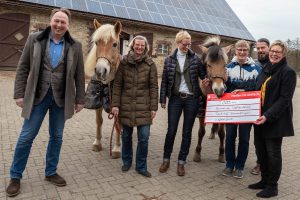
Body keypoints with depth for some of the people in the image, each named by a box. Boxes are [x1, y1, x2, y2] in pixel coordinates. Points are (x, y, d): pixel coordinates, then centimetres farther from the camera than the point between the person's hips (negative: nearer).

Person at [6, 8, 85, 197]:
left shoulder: (75, 46, 1)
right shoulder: (34, 40, 1)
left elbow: (79, 75, 3)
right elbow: (23, 68, 3)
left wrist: (79, 99, 1)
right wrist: (19, 94, -2)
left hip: (61, 98, 1)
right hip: (37, 96, -1)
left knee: (57, 137, 11)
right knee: (26, 137, 6)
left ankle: (51, 172, 29)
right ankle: (15, 176, 25)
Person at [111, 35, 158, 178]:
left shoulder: (150, 64, 1)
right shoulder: (124, 62, 2)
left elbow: (153, 86, -1)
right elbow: (117, 84, 1)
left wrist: (154, 107, -6)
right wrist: (115, 104, -6)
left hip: (144, 107, -1)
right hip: (126, 105, 1)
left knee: (144, 138, 1)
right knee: (126, 136, 14)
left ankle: (141, 166, 20)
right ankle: (126, 162, 34)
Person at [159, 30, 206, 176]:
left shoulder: (195, 58, 2)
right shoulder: (169, 60, 3)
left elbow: (204, 76, 5)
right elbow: (164, 81, 3)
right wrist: (162, 99, 0)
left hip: (191, 99, 0)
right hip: (175, 98, 0)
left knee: (187, 132, 7)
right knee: (171, 130, 4)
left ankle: (181, 162, 22)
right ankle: (166, 160, 23)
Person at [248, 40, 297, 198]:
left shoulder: (288, 72, -10)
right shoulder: (266, 69, 13)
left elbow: (284, 99, -17)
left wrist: (268, 116, -25)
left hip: (276, 120, -7)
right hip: (261, 117, 7)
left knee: (273, 152, 5)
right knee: (261, 150, 14)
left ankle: (272, 186, 22)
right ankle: (264, 180, 33)